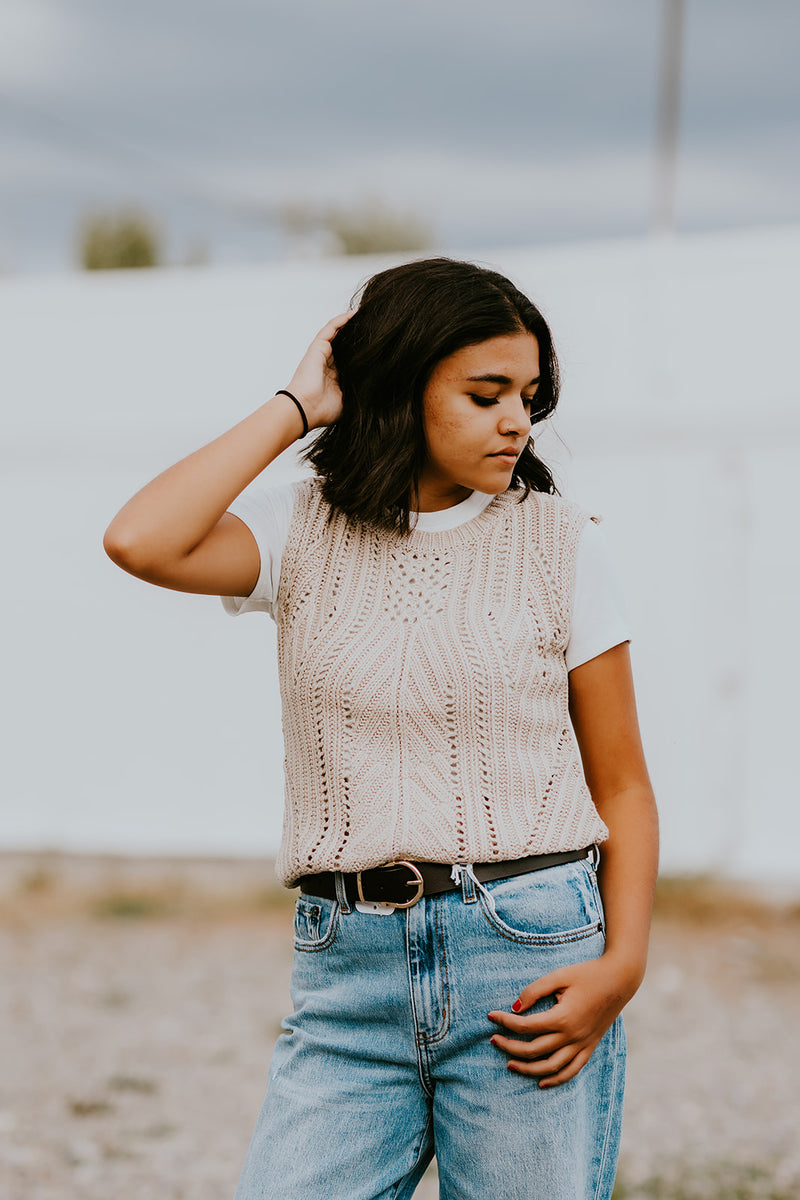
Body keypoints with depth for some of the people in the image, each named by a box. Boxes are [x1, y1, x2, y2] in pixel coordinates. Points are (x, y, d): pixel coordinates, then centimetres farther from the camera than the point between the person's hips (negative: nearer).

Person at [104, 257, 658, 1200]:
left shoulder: (559, 545, 4)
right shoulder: (303, 536, 6)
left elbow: (622, 785, 7)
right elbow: (140, 543, -15)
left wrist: (622, 964, -8)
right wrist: (294, 407, -5)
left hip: (531, 961, 0)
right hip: (349, 977, 1)